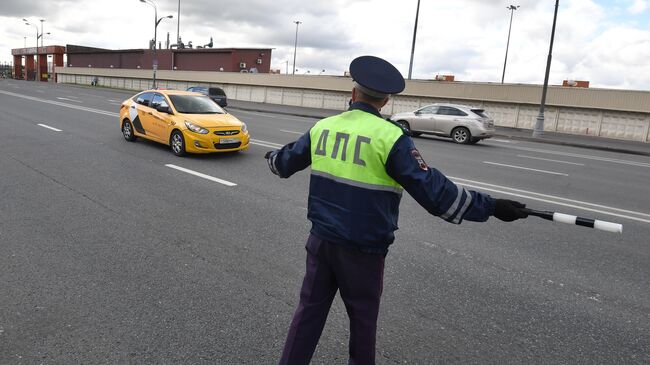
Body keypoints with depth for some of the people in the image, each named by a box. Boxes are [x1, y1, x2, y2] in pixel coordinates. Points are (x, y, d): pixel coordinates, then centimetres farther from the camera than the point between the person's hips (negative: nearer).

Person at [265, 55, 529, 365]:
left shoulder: (322, 127, 0)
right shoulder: (390, 137, -17)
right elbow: (433, 191, -20)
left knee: (309, 309, 18)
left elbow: (285, 162, 15)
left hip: (321, 239, 4)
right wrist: (491, 207, -12)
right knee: (362, 317, 18)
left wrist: (273, 157, 39)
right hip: (363, 249, -4)